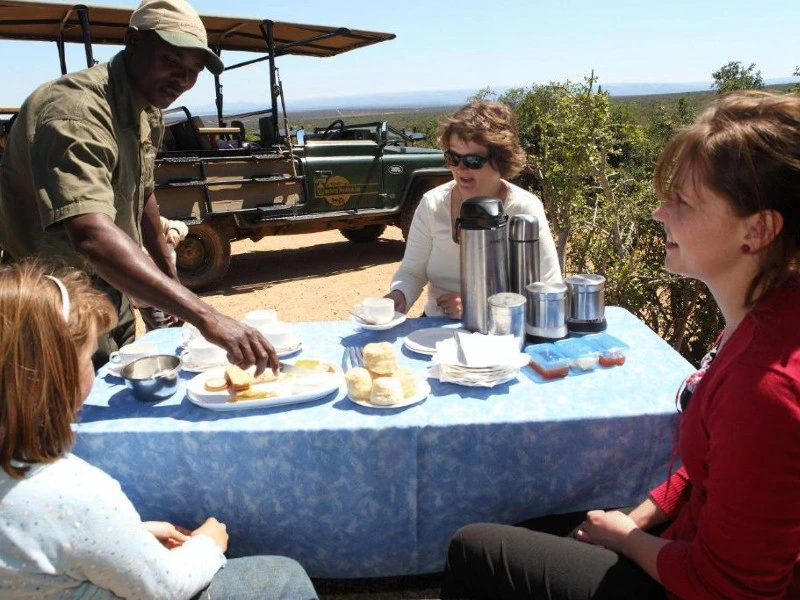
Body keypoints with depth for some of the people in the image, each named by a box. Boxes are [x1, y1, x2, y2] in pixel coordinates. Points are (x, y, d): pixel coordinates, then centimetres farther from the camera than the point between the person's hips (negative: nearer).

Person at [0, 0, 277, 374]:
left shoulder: (148, 112, 0)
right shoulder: (77, 112, -30)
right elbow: (93, 237, -46)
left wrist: (169, 275, 17)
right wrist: (205, 318, -53)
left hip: (109, 293, 9)